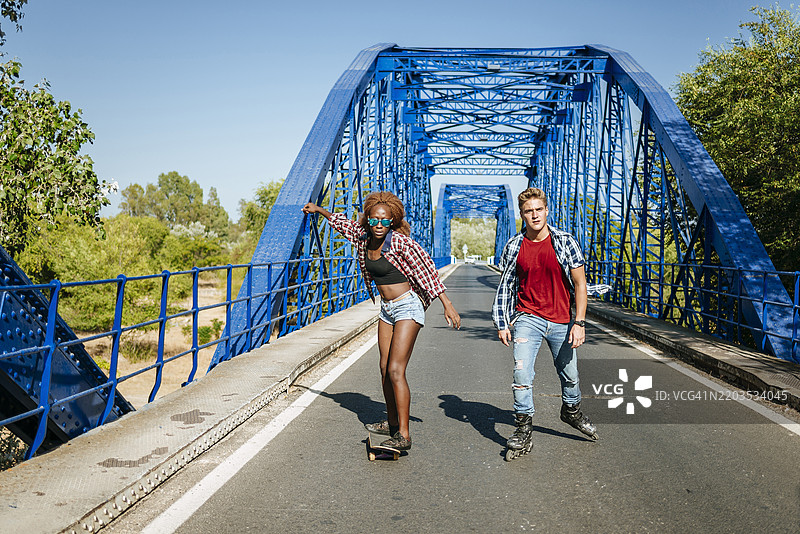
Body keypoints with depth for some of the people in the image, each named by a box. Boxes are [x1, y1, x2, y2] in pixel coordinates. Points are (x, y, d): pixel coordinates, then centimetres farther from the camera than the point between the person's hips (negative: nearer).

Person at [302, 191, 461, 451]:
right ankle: (391, 423, 29)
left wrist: (447, 304, -20)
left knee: (396, 370, -14)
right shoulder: (363, 237, 1)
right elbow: (343, 223, 22)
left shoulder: (400, 241, -18)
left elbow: (426, 269, -18)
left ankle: (403, 435, -10)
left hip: (408, 307, -7)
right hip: (387, 309, 7)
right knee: (385, 368, 12)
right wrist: (319, 210, 30)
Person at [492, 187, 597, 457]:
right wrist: (502, 323, 4)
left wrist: (579, 322, -12)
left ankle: (571, 410, 43)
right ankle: (523, 427, -3)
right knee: (522, 372, -17)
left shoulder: (565, 242, -6)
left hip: (562, 321, 1)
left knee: (569, 374, 14)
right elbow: (505, 286, 8)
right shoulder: (513, 247, -2)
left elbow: (580, 284, -4)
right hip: (528, 318, 0)